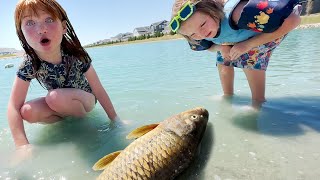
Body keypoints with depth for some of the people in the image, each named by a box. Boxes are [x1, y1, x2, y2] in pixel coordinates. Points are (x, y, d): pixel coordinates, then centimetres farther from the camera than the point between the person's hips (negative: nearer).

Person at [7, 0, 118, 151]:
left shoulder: (76, 55, -28)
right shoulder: (29, 64, -22)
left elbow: (98, 90, -23)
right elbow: (14, 106, -21)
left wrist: (116, 120, -19)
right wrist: (21, 144, -31)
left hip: (85, 99, -2)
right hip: (60, 104, 3)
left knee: (55, 97, -32)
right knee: (27, 112, -24)